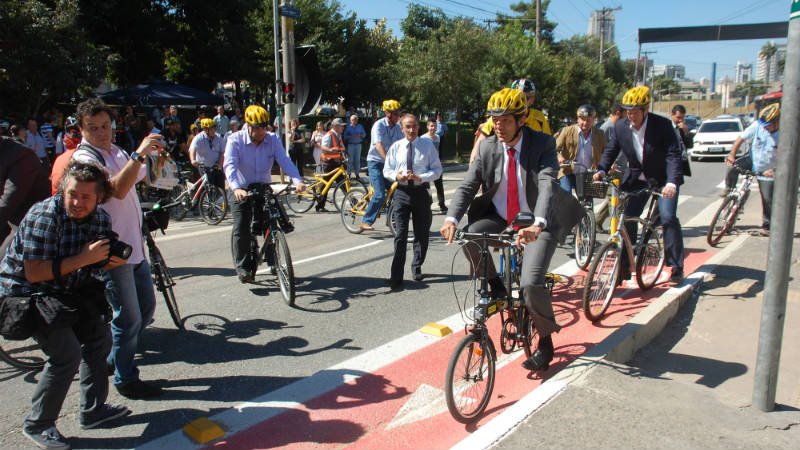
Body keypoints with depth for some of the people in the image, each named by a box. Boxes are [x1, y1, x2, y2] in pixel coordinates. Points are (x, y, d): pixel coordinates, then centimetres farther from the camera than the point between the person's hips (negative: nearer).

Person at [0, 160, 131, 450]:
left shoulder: (101, 219, -5)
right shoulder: (43, 216, -26)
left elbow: (95, 265, 8)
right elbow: (34, 274, -29)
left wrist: (112, 260, -15)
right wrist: (83, 259, -32)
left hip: (68, 292, 8)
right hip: (25, 293, -8)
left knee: (99, 339, 8)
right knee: (66, 355, -16)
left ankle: (92, 410, 24)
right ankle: (37, 425, 5)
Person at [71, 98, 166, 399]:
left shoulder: (117, 153, 13)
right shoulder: (84, 158, -13)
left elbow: (145, 177, 27)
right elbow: (118, 189, -29)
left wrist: (157, 156, 9)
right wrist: (139, 154, -32)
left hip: (134, 245, 9)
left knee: (146, 306, 18)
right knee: (129, 317, -2)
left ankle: (113, 360, 34)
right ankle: (126, 380, 15)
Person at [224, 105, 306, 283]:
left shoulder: (273, 140, -7)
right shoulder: (235, 140, -15)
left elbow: (285, 161, -18)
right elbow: (230, 165, -27)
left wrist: (297, 181, -36)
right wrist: (236, 188, -45)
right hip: (242, 191, -3)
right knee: (241, 227, -12)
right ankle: (242, 266, -3)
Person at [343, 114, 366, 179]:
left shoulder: (360, 126, 8)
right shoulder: (348, 127, 3)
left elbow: (364, 134, 6)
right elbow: (345, 136, -1)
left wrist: (360, 135, -14)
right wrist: (351, 136, -18)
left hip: (358, 144, 2)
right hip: (351, 144, -2)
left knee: (357, 159, 3)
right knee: (350, 159, -3)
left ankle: (357, 173, 10)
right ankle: (349, 173, 4)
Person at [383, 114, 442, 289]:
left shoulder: (428, 145, -2)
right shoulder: (396, 147, 2)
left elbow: (437, 169, -3)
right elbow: (387, 170, 8)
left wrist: (420, 177, -18)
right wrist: (396, 176, -14)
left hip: (421, 191, 0)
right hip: (402, 192, 0)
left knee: (422, 233, 13)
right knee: (400, 234, -6)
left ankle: (417, 267, 34)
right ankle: (396, 275, -2)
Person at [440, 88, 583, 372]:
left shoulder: (542, 145, -13)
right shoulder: (488, 147, -3)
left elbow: (548, 185, -28)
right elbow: (468, 185, -8)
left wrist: (536, 225, -46)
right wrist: (451, 218, -27)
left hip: (537, 224, -4)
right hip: (500, 219, 4)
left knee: (531, 284, -20)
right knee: (469, 235, -27)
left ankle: (546, 343, 7)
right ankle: (494, 285, 2)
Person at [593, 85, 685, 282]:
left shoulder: (662, 125, -20)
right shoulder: (620, 126, -9)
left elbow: (673, 155, -25)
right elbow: (610, 151, 0)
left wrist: (672, 182, -41)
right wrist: (601, 170, -20)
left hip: (664, 179, -3)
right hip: (637, 179, 4)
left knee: (668, 218, -16)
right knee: (627, 219, -3)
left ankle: (676, 266, -2)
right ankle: (623, 268, 7)